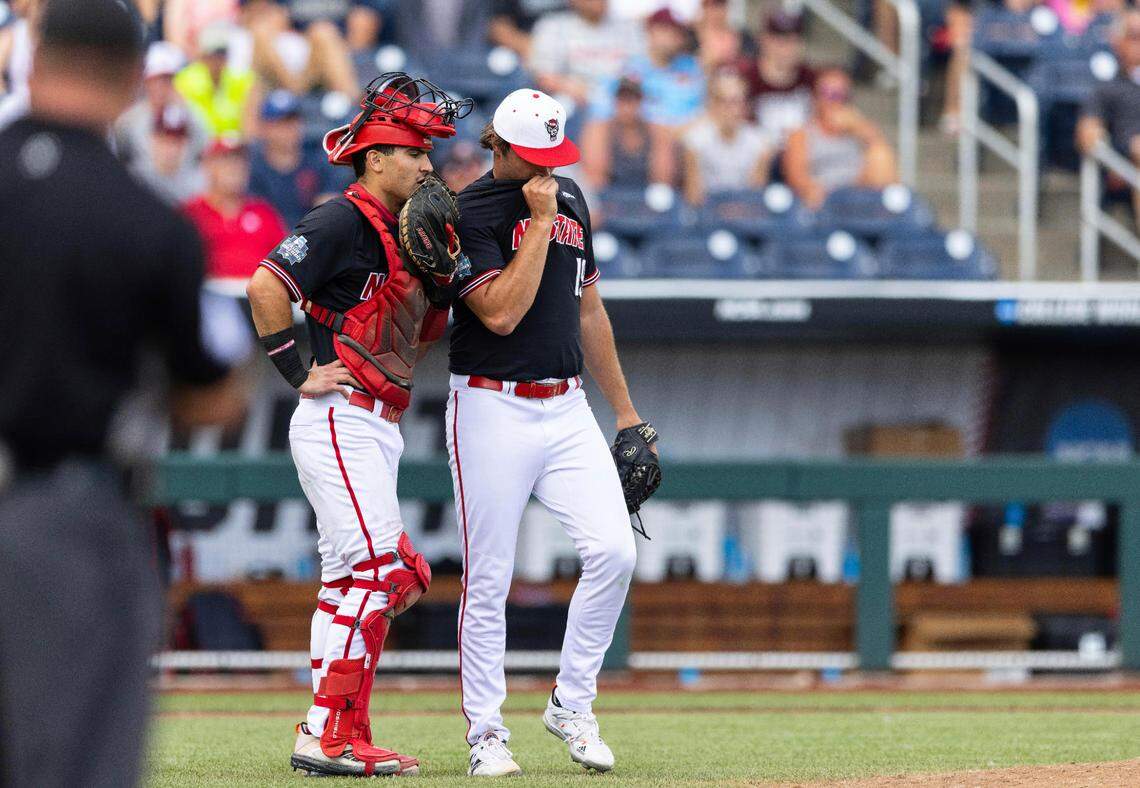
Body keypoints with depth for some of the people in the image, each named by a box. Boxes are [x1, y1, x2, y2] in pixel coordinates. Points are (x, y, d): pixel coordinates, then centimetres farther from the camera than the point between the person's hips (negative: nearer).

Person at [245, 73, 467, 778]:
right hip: (340, 422, -10)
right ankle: (330, 737, -15)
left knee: (351, 580, 11)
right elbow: (266, 286, -20)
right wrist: (301, 373, -17)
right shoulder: (345, 223, -11)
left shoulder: (404, 236, 18)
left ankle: (333, 740, 14)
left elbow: (427, 333, 22)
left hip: (378, 427, 10)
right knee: (375, 571, -15)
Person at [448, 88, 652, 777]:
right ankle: (487, 733, 7)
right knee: (489, 580, -3)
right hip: (493, 410, -6)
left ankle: (572, 704, 5)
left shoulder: (570, 198, 13)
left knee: (614, 551, -9)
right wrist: (540, 222, -17)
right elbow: (501, 312, -21)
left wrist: (625, 409, 21)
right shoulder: (470, 214, -9)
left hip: (568, 410, 6)